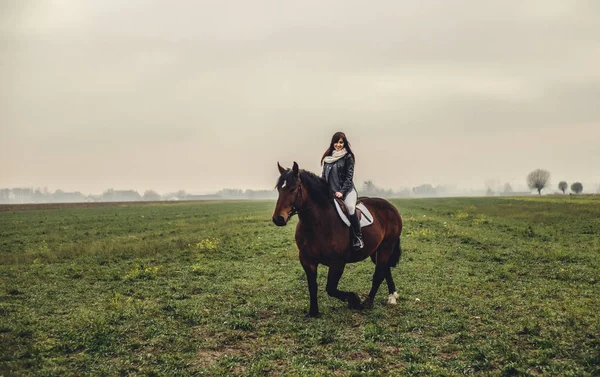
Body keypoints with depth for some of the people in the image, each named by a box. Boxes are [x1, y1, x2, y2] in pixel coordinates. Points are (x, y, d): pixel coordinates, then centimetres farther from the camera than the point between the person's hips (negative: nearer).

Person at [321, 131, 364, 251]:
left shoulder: (348, 157, 1)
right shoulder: (327, 157, 15)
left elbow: (349, 177, -4)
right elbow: (324, 176, 19)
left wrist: (341, 192, -14)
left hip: (346, 190, -5)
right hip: (330, 192, 6)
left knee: (350, 207, -33)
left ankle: (358, 238, -26)